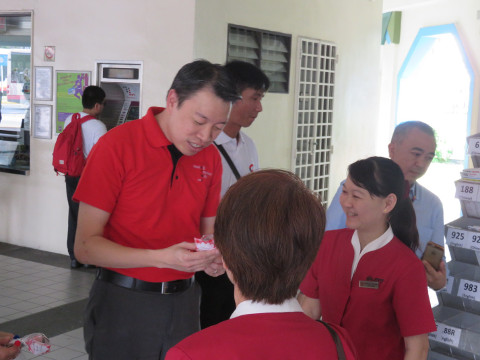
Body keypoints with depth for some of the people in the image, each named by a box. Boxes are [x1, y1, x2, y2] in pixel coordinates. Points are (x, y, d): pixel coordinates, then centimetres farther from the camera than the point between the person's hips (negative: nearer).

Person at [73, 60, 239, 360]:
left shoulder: (211, 158, 1)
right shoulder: (117, 146, -14)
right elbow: (86, 246, -16)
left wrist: (213, 258, -11)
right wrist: (162, 258, -27)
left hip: (184, 302, 5)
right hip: (123, 302, -4)